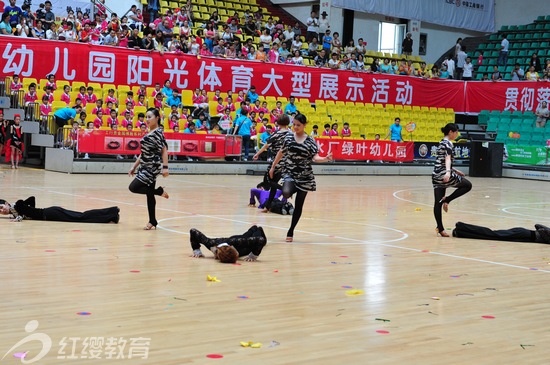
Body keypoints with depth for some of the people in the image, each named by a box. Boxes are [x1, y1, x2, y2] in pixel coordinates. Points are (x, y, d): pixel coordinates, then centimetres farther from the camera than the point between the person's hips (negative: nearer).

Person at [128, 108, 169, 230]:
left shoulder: (158, 132, -10)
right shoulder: (148, 133, 14)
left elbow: (164, 150, -15)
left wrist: (165, 167, -22)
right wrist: (134, 166, 17)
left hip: (153, 166, -8)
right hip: (145, 167, 8)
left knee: (133, 187, -13)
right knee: (149, 194, 9)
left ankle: (160, 191, 1)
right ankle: (152, 222, 15)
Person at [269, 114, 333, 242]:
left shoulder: (310, 141, -2)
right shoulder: (289, 136, 3)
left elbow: (315, 157, -10)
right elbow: (281, 152, 13)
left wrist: (325, 159, -29)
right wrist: (273, 167, 16)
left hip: (304, 176, 0)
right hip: (289, 173, 0)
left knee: (298, 205, 6)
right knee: (286, 193, -33)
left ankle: (291, 231, 20)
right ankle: (291, 191, 5)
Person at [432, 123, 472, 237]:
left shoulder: (442, 143, 19)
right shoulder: (448, 143, -8)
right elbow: (448, 158, -26)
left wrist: (455, 170, 33)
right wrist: (448, 172, -41)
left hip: (436, 175, 9)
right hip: (443, 174, -9)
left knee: (438, 202, 4)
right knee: (468, 185, 7)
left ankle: (440, 228, 3)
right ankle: (447, 200, -3)